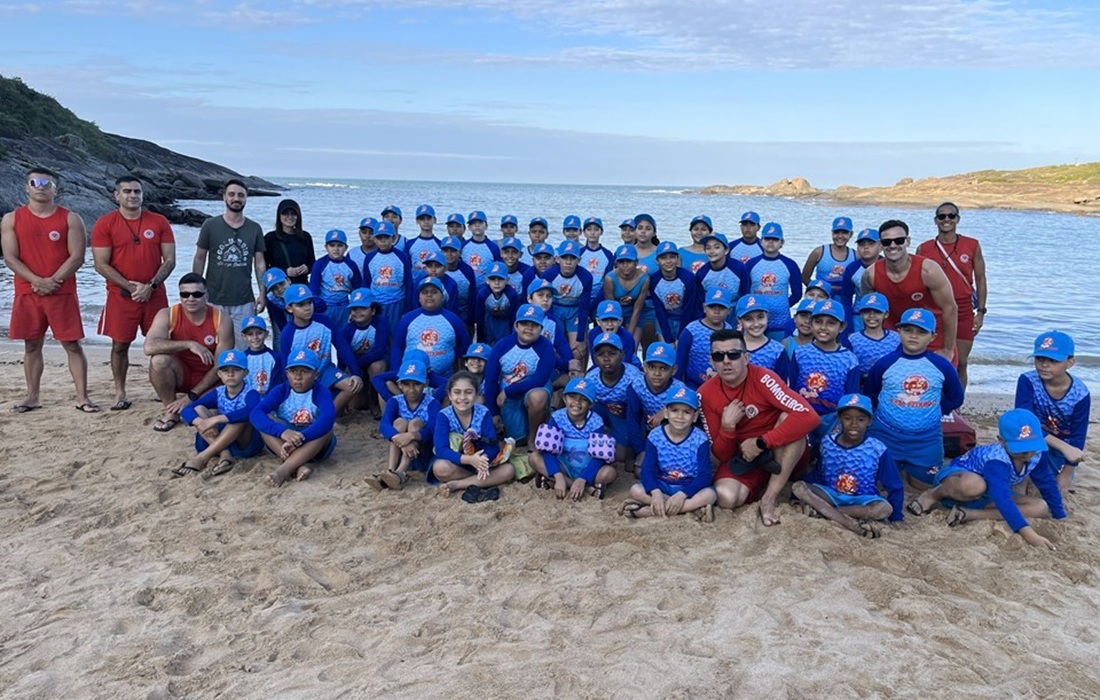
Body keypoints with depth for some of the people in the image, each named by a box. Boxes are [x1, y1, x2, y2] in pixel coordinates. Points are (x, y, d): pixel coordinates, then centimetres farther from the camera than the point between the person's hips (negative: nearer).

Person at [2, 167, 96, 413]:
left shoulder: (70, 219, 1)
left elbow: (77, 257, -5)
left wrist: (53, 281, -15)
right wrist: (38, 281, -14)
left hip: (63, 293, -2)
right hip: (27, 293, 2)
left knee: (72, 344, -2)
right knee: (32, 346, 9)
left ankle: (82, 397, 1)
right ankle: (32, 397, 17)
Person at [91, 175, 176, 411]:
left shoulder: (159, 222, 3)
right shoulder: (105, 224, -1)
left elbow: (170, 260, 1)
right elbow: (101, 265, -5)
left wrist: (151, 286, -11)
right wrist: (131, 286, -13)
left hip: (155, 294, 1)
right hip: (121, 295, -1)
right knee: (120, 345, 3)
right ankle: (120, 393, 13)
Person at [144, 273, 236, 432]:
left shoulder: (222, 320, -16)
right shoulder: (167, 315, -14)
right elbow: (149, 347, -32)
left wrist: (192, 396, -18)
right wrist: (189, 344, -37)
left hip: (209, 378, 0)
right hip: (180, 374, 1)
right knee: (159, 360, -32)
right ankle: (171, 411, -8)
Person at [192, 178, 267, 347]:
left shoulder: (255, 229, 4)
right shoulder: (210, 225, 0)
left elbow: (260, 263, 6)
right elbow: (199, 259, 5)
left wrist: (263, 293, -1)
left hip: (244, 302, 1)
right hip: (213, 300, -1)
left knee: (244, 349, 2)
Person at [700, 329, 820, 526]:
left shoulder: (762, 378, -21)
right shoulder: (706, 394, -10)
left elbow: (809, 417, -35)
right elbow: (721, 455, -6)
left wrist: (761, 443, -33)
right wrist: (727, 427, -27)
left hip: (783, 453, 0)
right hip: (743, 458, 1)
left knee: (790, 418, -34)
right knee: (726, 497, -31)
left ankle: (770, 497, -22)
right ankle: (762, 484, 0)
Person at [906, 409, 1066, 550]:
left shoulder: (1037, 454, -16)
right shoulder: (997, 460, -37)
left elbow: (1048, 484, 0)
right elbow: (1002, 498, -48)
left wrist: (1060, 518, 1)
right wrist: (1028, 533, -56)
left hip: (986, 496, 8)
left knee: (1041, 508, -13)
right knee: (974, 485, -46)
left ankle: (969, 514, -19)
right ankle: (934, 494, -10)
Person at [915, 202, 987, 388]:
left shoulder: (972, 246, 4)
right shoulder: (924, 249, 3)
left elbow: (980, 280, 6)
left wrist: (981, 311, 0)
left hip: (964, 311, 0)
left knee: (960, 363, 4)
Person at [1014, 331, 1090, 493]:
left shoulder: (1080, 394, -23)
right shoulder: (1027, 381, -28)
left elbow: (1078, 437, -15)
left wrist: (1067, 474, -12)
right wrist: (1064, 447, -42)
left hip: (1063, 445, 1)